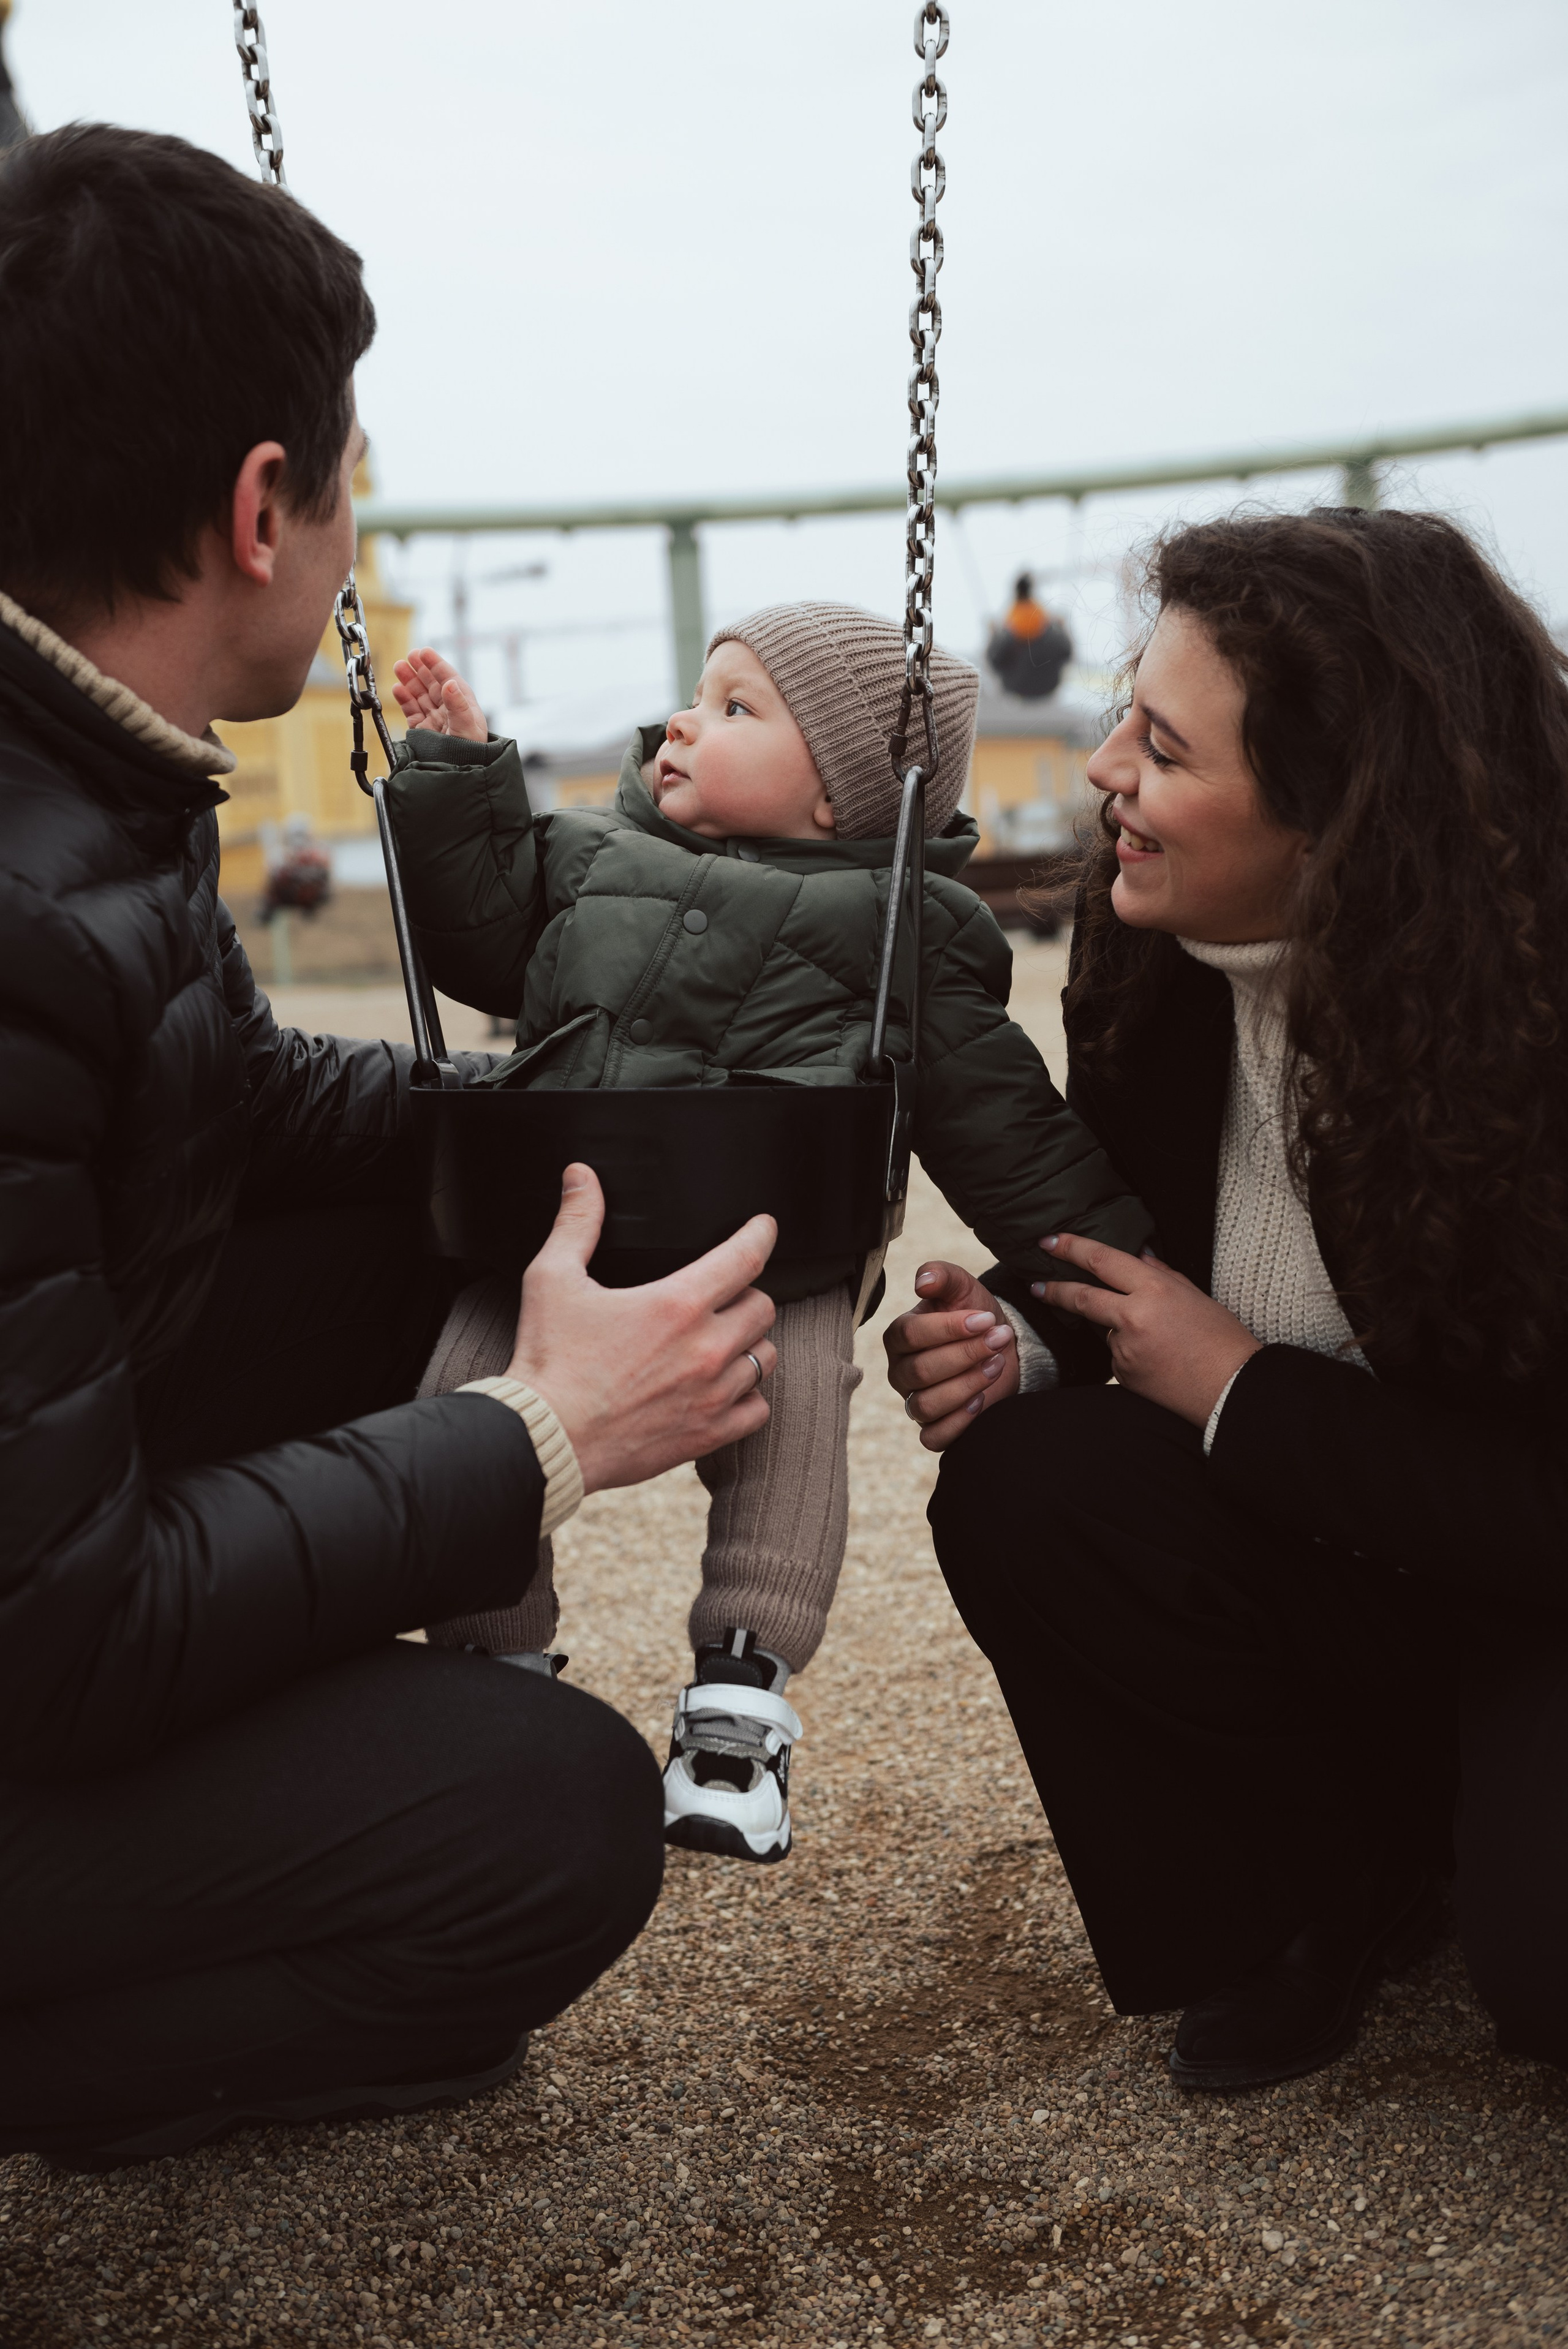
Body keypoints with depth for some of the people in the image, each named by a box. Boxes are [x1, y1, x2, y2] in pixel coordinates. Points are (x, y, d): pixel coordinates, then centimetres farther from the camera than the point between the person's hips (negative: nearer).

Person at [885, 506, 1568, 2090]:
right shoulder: (1167, 968, -9)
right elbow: (1108, 1256, 4)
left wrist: (1238, 1391, -22)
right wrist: (1014, 1340, -17)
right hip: (1349, 1565, 6)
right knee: (1021, 1488, -20)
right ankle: (1325, 1890, 3)